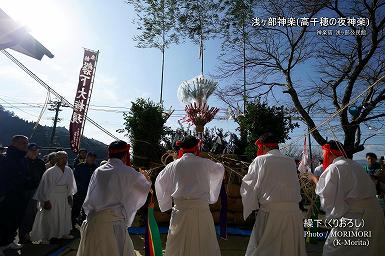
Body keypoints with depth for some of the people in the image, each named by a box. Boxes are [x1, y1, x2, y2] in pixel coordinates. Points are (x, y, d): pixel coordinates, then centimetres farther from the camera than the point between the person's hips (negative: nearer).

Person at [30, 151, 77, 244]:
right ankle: (45, 237, 22)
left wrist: (70, 195, 6)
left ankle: (63, 233, 33)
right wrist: (46, 200, -13)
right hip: (51, 198, -6)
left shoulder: (69, 170, -5)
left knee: (65, 215, 16)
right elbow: (45, 187, -14)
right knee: (49, 218, 5)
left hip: (64, 197, 6)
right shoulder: (50, 172, -20)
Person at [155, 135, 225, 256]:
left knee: (178, 246, 13)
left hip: (181, 208, 1)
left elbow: (159, 182, 16)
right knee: (206, 244, 11)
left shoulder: (174, 165, 1)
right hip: (202, 208, -1)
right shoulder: (204, 163, -2)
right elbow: (220, 170, 17)